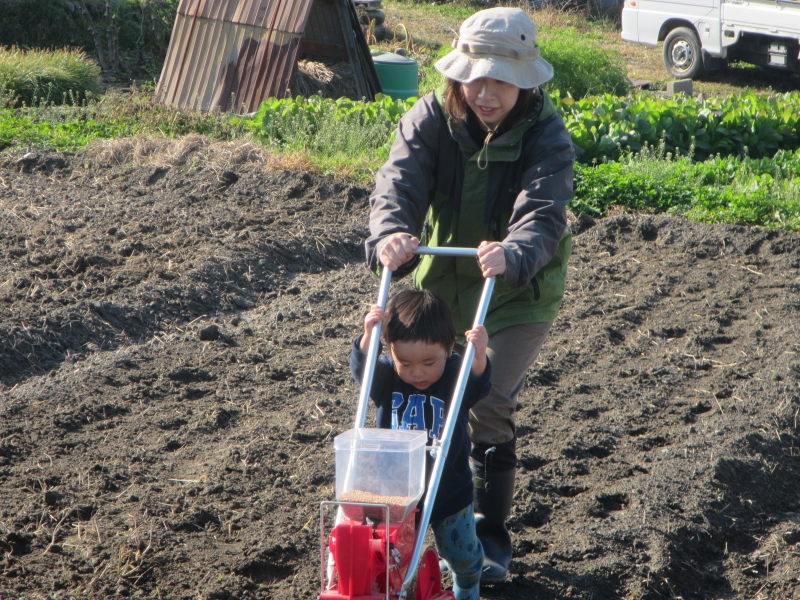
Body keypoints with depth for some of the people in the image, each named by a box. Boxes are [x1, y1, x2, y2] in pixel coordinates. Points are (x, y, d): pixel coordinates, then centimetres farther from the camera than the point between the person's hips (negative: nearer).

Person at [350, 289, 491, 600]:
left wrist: (478, 355, -54)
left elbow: (479, 386, -34)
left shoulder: (456, 375, -16)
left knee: (462, 555, 15)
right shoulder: (387, 376, -11)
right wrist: (368, 335, -45)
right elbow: (362, 369, -27)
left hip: (449, 491, -1)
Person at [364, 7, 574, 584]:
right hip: (441, 279, 4)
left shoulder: (547, 136, -21)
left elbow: (543, 216, -35)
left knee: (488, 404, -14)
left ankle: (493, 537, 4)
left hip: (520, 290, -4)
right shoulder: (431, 118, -13)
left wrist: (512, 255, -57)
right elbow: (398, 183, -27)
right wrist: (390, 234, -50)